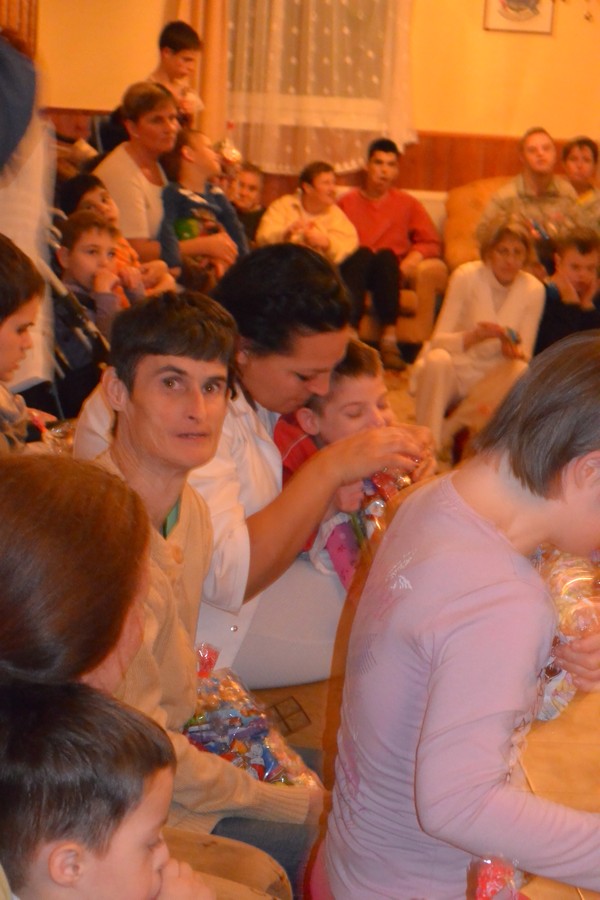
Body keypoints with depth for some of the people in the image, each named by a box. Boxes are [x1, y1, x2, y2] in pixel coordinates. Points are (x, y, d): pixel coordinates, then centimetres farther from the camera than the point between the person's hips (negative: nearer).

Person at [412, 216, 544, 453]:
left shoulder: (534, 289, -6)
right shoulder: (467, 276, -14)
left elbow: (525, 354, -3)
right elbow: (438, 341, -17)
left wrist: (514, 351, -28)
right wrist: (474, 336, -38)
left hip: (489, 378, 3)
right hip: (453, 371, -3)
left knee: (520, 372, -30)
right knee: (437, 360, -36)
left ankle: (449, 428, -17)